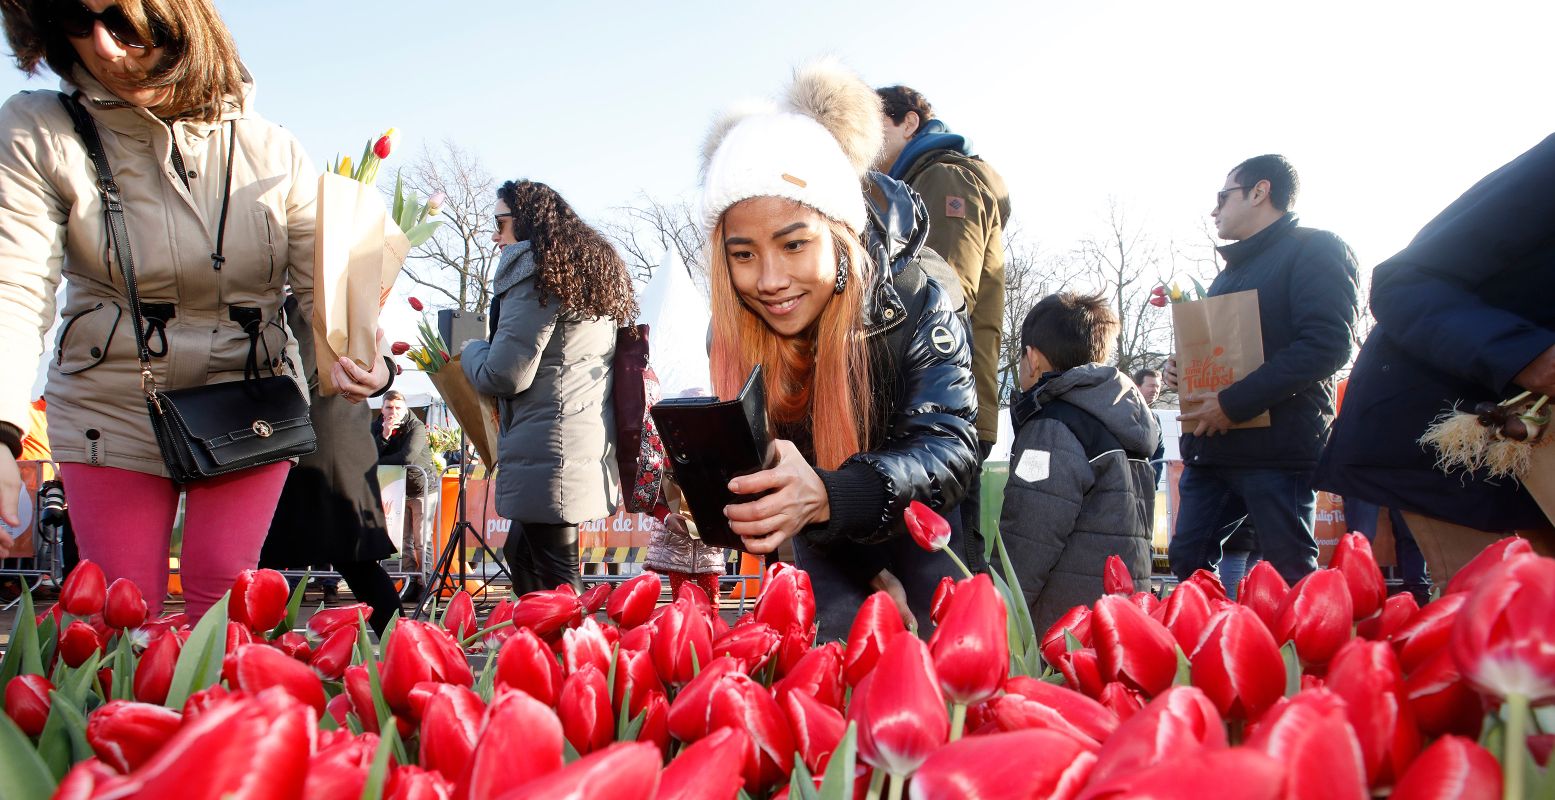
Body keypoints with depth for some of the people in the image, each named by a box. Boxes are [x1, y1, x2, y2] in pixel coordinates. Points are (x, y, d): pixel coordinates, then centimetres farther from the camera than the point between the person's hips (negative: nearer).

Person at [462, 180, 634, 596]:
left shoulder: (535, 270, -9)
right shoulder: (597, 268, 18)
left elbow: (505, 375, -14)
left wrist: (471, 351, 7)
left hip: (548, 455, -10)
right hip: (589, 447, 10)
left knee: (556, 579, -4)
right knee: (521, 554, 20)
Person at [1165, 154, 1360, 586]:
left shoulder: (1313, 249, -2)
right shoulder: (1234, 268, 25)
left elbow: (1328, 345, -16)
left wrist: (1233, 403, -19)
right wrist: (1182, 368, 8)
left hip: (1277, 445, -8)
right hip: (1211, 447, 8)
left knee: (1289, 579, -2)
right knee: (1186, 562, 6)